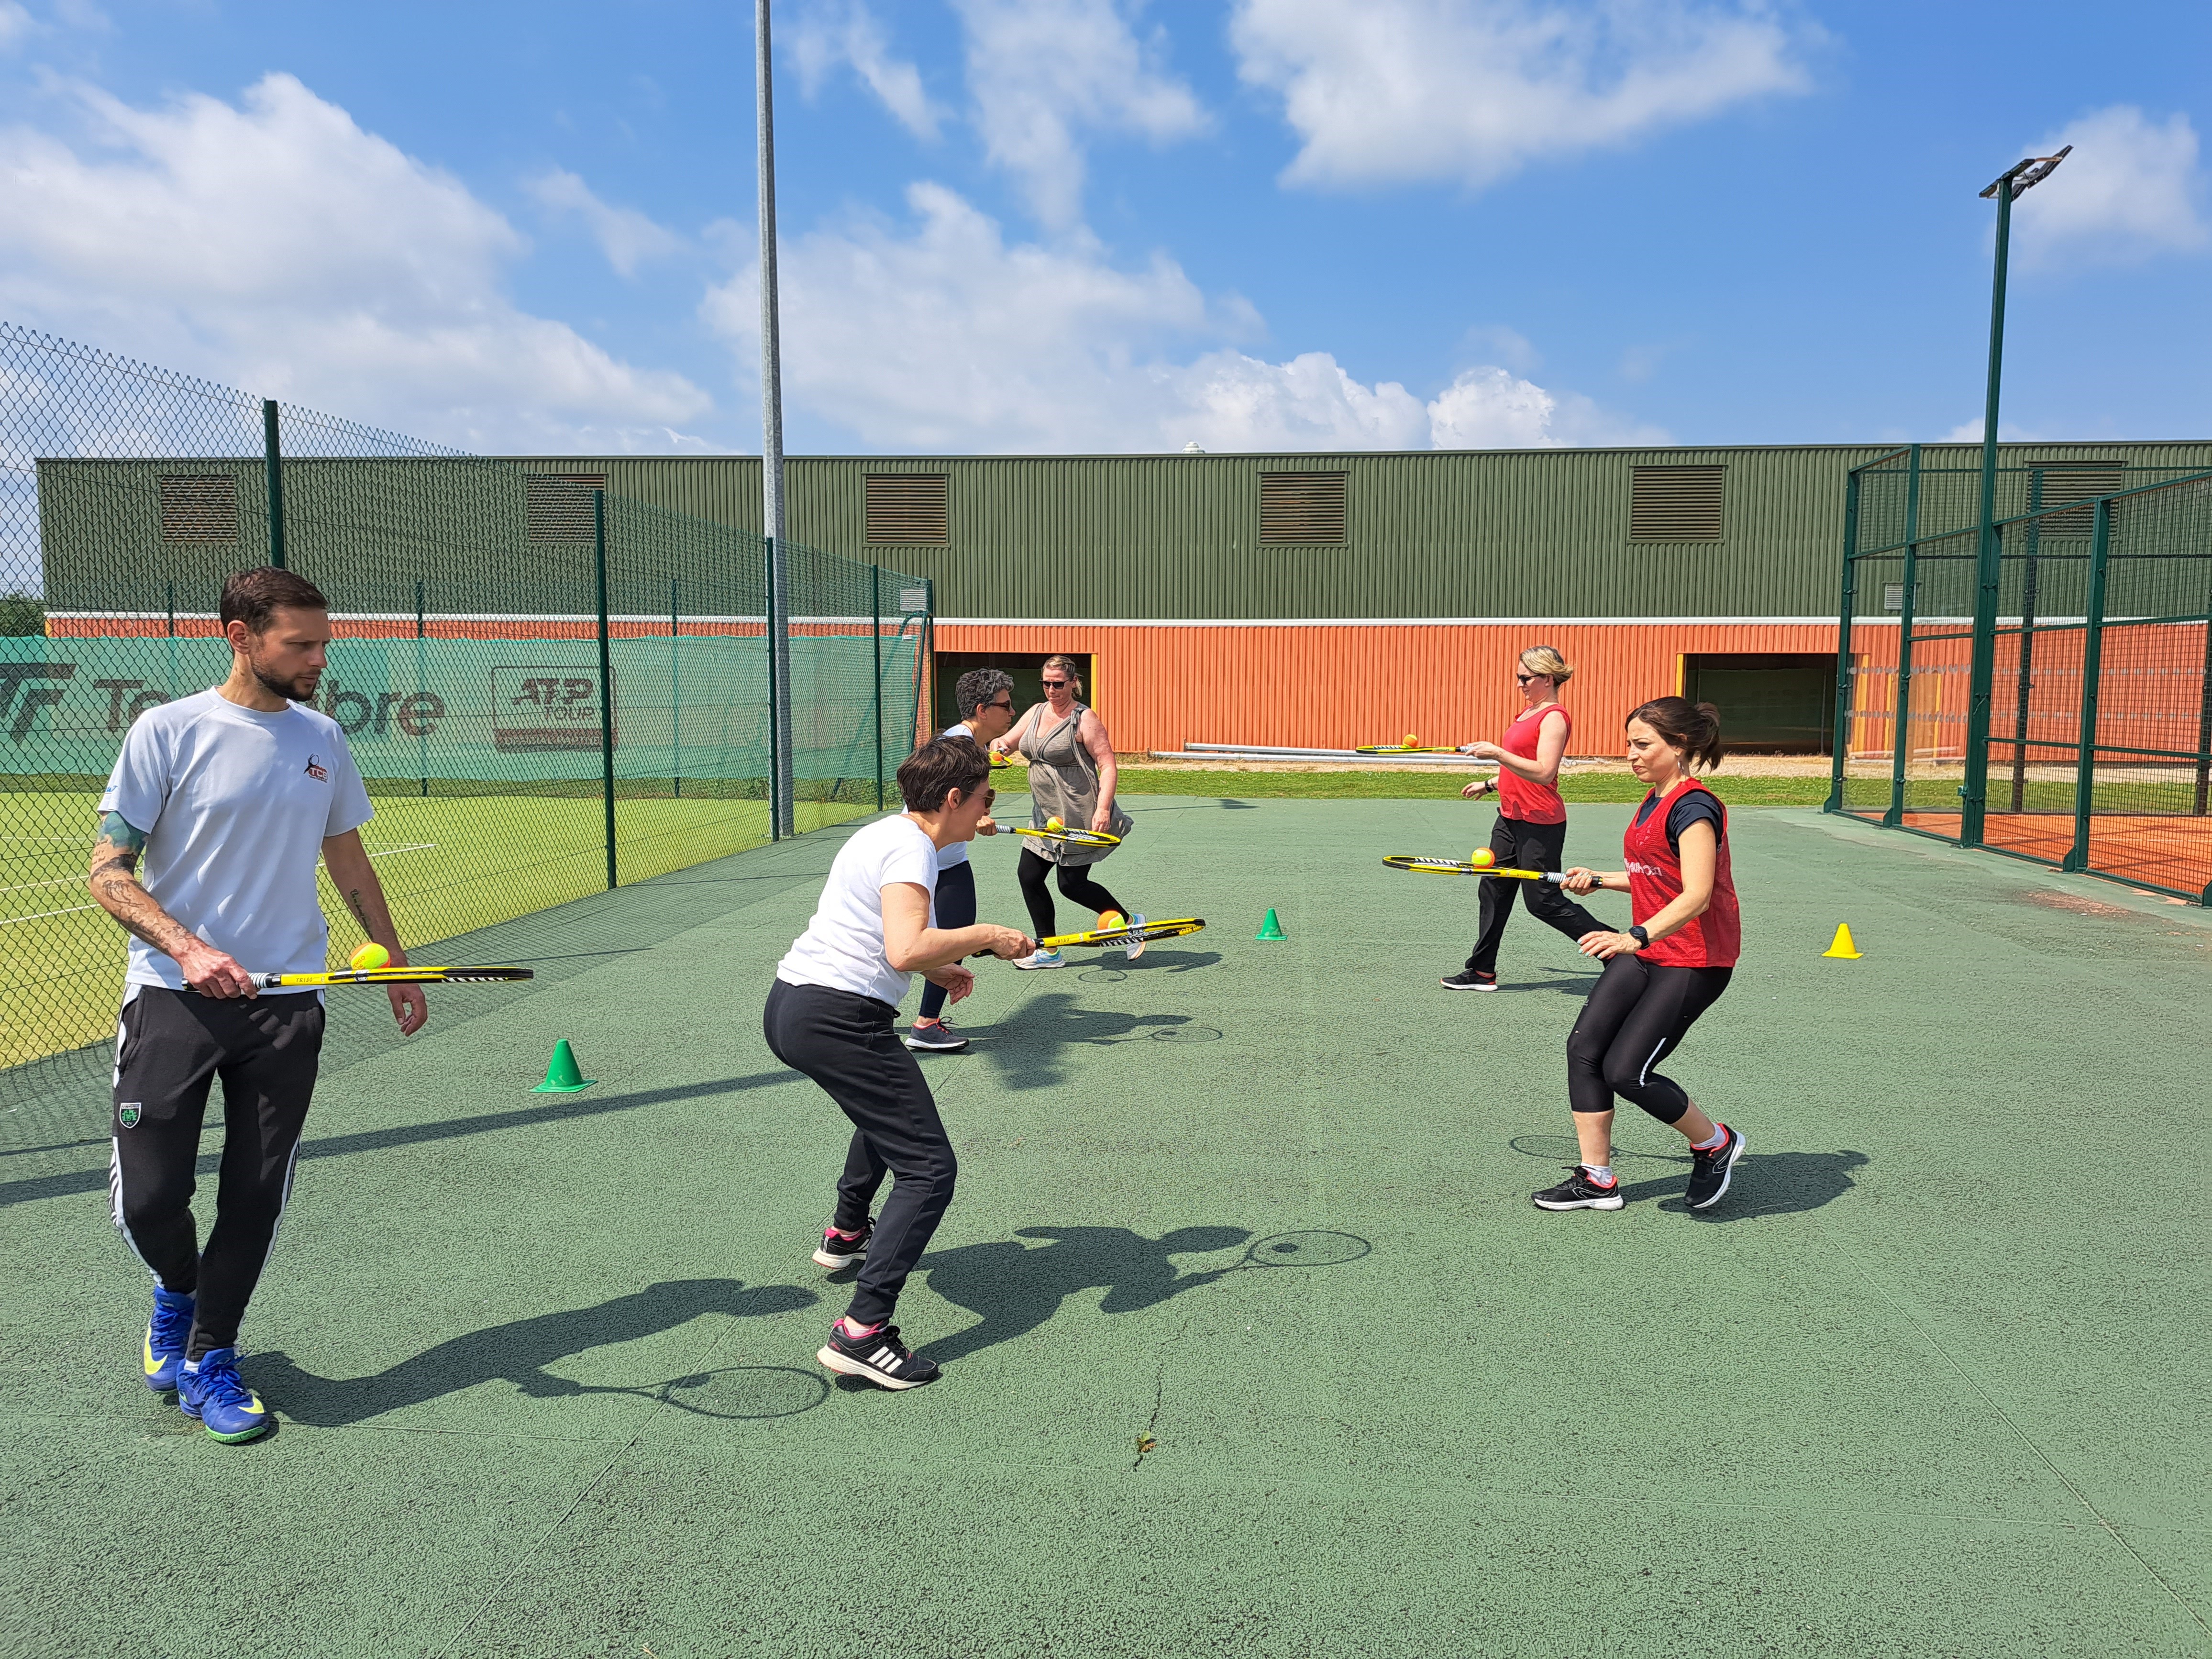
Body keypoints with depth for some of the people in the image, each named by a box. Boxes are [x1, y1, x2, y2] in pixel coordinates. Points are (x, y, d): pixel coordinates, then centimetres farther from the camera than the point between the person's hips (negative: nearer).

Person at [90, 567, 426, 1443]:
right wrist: (189, 948, -21)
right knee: (147, 1198, -4)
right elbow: (108, 872, -6)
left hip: (287, 1005, 3)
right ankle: (178, 1290, 31)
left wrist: (395, 966, 21)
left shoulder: (322, 738, 9)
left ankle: (207, 1358, 23)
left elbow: (348, 863, 20)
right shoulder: (168, 730, -5)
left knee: (255, 1199, 3)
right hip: (173, 999, -3)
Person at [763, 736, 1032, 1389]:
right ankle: (862, 1333, -15)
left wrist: (940, 970, 21)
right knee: (929, 1169, -9)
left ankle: (847, 1232, 53)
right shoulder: (911, 849, -13)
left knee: (888, 1108, 37)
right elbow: (906, 951, -30)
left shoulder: (884, 833, 17)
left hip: (787, 1003, 11)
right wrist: (986, 936, -16)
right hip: (839, 1018, -11)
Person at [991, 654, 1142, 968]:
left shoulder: (1084, 719, -12)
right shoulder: (1036, 712, 10)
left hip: (1080, 819, -8)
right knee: (1029, 875, 6)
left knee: (1073, 884, -2)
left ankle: (1131, 922, 20)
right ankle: (1048, 952, 18)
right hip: (1046, 816, 8)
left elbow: (1108, 767, -16)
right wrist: (998, 745, -13)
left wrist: (1103, 809, -27)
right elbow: (1007, 742, 12)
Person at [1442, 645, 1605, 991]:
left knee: (1542, 901, -3)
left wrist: (1498, 753, -28)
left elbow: (1544, 772, -26)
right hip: (1511, 818, 10)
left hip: (1540, 825, -10)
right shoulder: (1528, 713, 14)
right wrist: (1490, 784, 29)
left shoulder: (1554, 717, -15)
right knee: (1493, 891, 10)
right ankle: (1482, 972, 17)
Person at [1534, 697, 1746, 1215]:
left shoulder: (1693, 808, -18)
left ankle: (1715, 1143, 16)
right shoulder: (1655, 802, 12)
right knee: (1584, 1047, -1)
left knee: (1625, 1071, -11)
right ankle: (1597, 1179, 7)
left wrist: (1637, 936, -38)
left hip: (1694, 962, -9)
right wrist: (1599, 880, 15)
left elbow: (1696, 896, -28)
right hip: (1645, 952, 9)